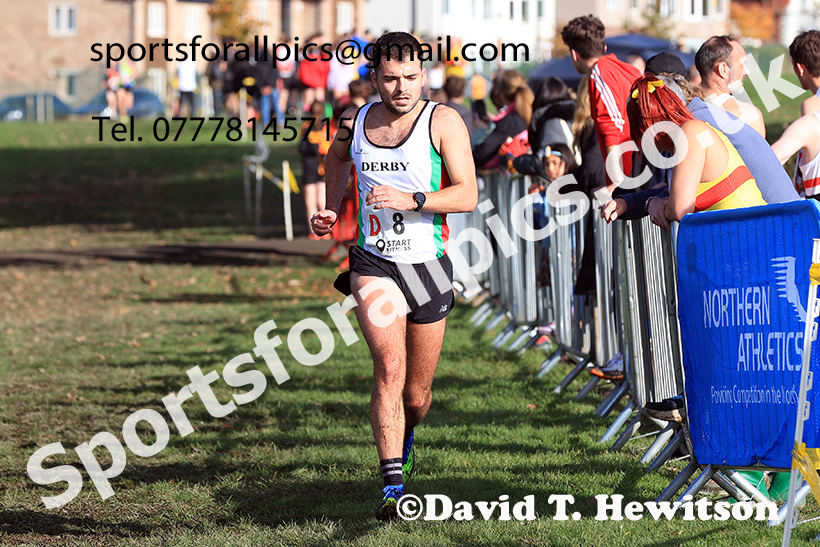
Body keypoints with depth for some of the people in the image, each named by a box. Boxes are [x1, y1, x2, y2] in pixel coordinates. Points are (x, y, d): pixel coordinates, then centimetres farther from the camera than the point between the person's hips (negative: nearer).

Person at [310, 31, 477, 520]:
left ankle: (405, 437, 47)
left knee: (417, 394, 11)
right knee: (390, 368, -22)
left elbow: (468, 195, -15)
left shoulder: (443, 121, -7)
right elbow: (337, 160, 28)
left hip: (428, 264, 0)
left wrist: (412, 199, -27)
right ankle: (393, 485, -23)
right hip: (374, 263, 1)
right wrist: (332, 211, 18)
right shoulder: (354, 124, 3)